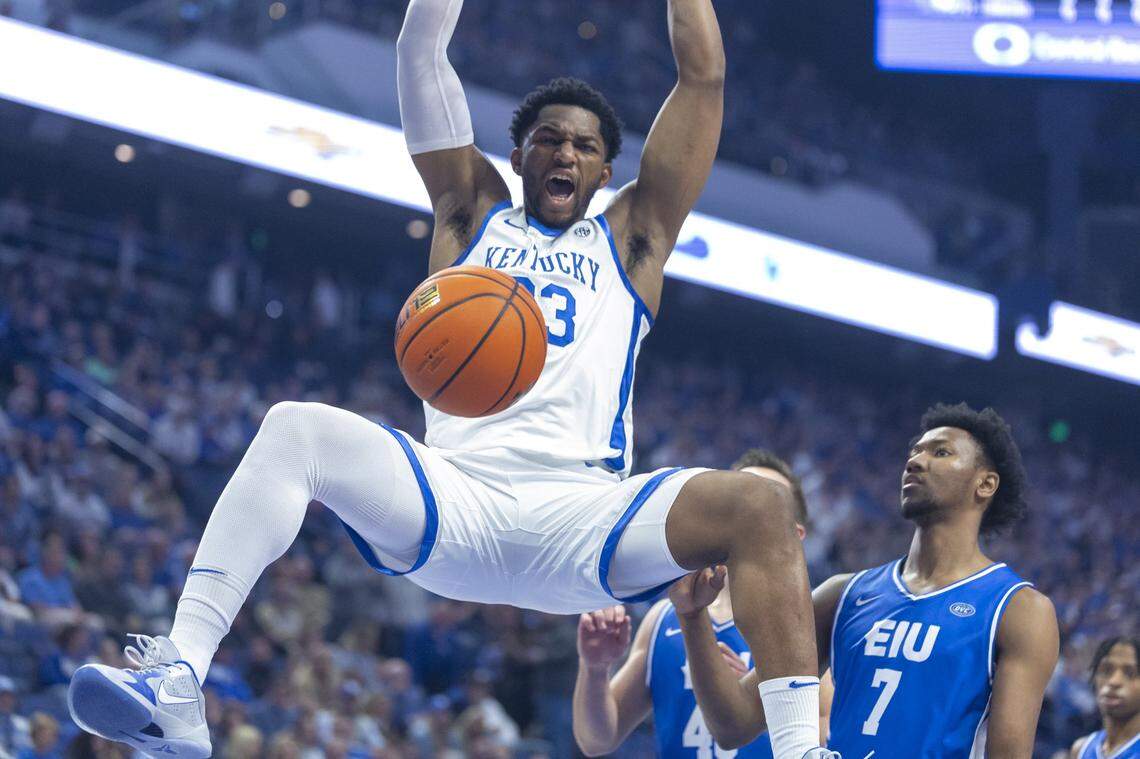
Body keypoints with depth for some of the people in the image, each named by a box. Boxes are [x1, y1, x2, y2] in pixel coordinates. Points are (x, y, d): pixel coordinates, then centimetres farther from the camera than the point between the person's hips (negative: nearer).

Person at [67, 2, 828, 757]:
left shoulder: (630, 239, 23)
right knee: (296, 431, -28)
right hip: (452, 505, 0)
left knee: (759, 505, -28)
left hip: (583, 516, 0)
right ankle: (175, 682, -40)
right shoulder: (473, 215, 24)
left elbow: (703, 78, 20)